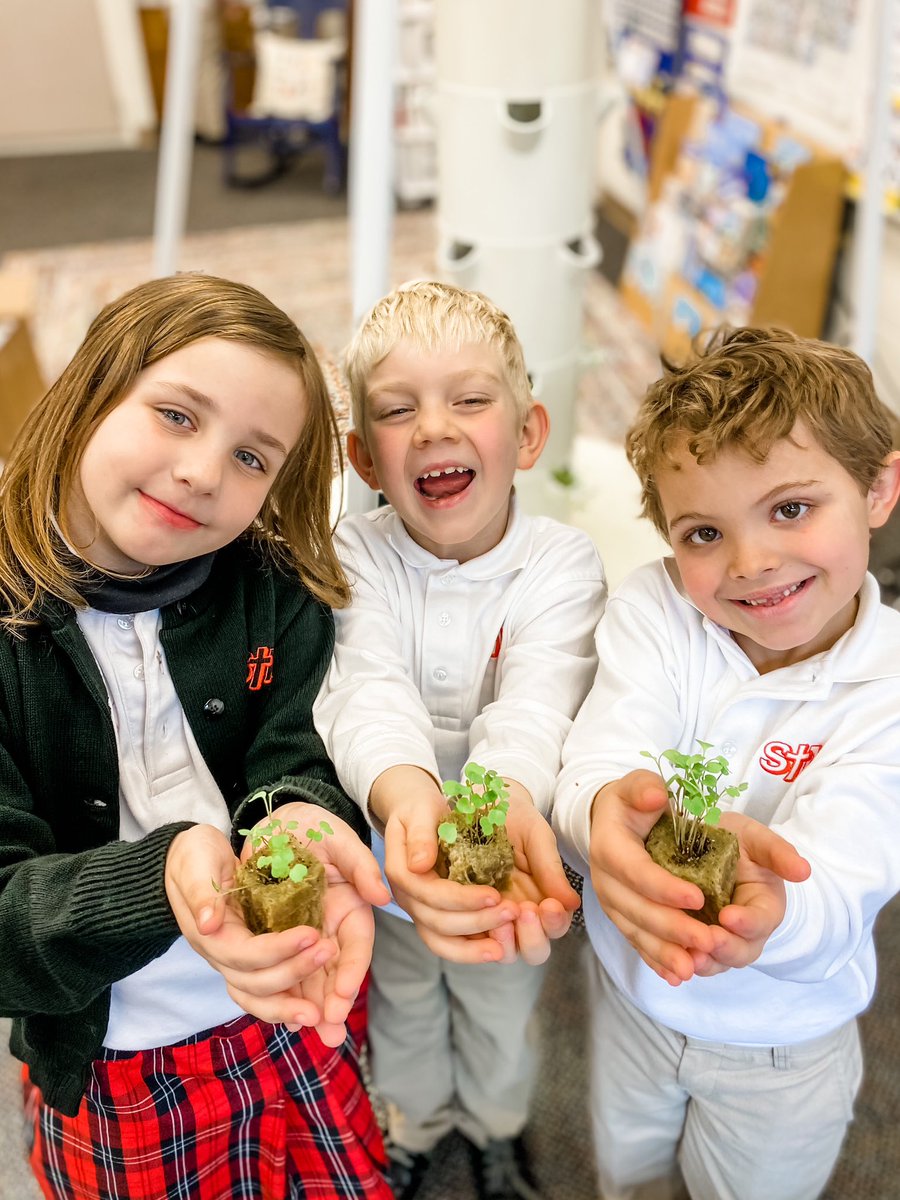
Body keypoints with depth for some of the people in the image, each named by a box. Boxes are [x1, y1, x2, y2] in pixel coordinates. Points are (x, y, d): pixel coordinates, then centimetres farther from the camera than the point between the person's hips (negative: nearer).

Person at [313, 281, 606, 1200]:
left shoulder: (562, 563, -21)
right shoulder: (357, 555, -19)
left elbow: (536, 699, -36)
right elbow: (369, 686, -36)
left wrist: (504, 799, -60)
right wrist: (406, 794, -58)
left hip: (508, 858, 0)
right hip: (395, 857, 1)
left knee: (504, 1013, 27)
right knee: (402, 1012, 28)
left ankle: (496, 1124, 61)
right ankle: (415, 1121, 61)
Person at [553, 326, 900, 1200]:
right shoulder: (652, 611, -20)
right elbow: (592, 765, -31)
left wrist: (769, 911, -58)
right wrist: (604, 810, -56)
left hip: (786, 1044, -1)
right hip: (631, 994, 2)